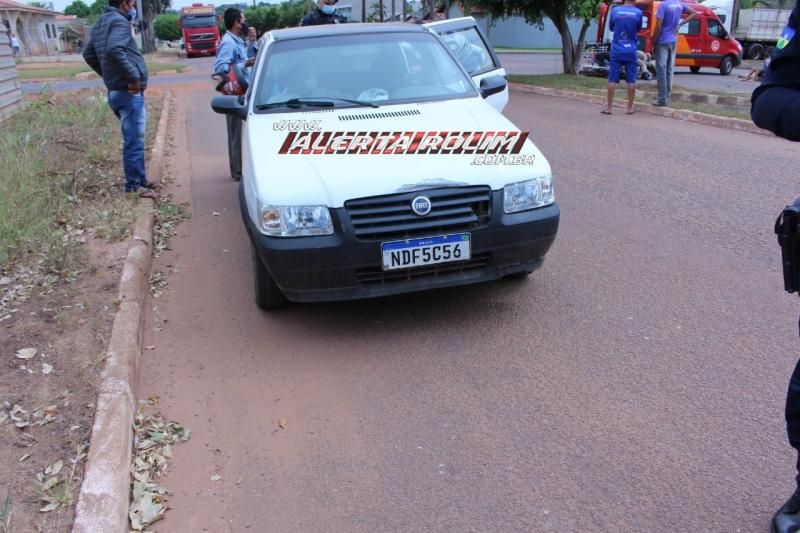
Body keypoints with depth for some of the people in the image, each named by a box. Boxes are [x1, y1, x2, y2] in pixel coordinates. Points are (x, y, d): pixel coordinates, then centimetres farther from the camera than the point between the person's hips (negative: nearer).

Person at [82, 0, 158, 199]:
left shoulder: (100, 23, 18)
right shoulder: (119, 21, -11)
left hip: (116, 91, 10)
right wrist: (133, 75, -23)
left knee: (134, 140, 18)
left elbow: (88, 54, 25)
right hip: (129, 92, -10)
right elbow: (114, 49, -29)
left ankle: (141, 181, 26)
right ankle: (133, 187, 2)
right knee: (133, 142, -4)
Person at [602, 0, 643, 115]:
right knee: (631, 80, 6)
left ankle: (609, 107, 3)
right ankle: (630, 108, 9)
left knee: (612, 80, 3)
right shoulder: (638, 13, -5)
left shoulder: (615, 10, -3)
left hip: (616, 51, 0)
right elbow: (638, 29, 11)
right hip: (631, 51, 0)